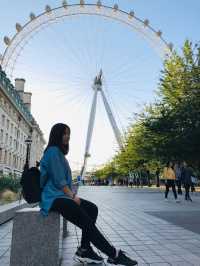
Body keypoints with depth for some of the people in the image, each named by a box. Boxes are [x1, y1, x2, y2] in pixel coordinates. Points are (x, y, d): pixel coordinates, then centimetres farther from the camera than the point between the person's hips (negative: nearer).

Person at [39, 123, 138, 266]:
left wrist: (72, 195, 8)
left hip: (62, 195, 10)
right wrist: (73, 196, -13)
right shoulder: (53, 151, -10)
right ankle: (114, 254, -14)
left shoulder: (59, 152, 22)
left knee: (92, 208, -5)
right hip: (54, 197, -10)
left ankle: (84, 250, -6)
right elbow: (58, 179, -16)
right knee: (86, 221, -20)